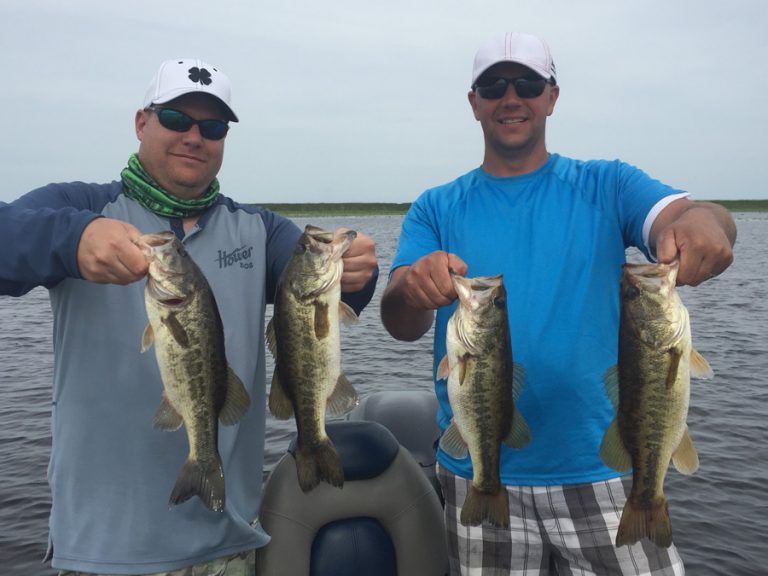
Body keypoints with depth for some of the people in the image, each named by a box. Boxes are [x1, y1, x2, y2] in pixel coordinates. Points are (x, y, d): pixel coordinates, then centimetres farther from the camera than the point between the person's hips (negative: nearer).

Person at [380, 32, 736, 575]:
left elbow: (687, 216, -15)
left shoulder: (607, 186, 3)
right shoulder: (436, 209, 3)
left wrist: (705, 224, -38)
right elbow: (400, 324, -9)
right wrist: (414, 288, -32)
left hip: (601, 469, 0)